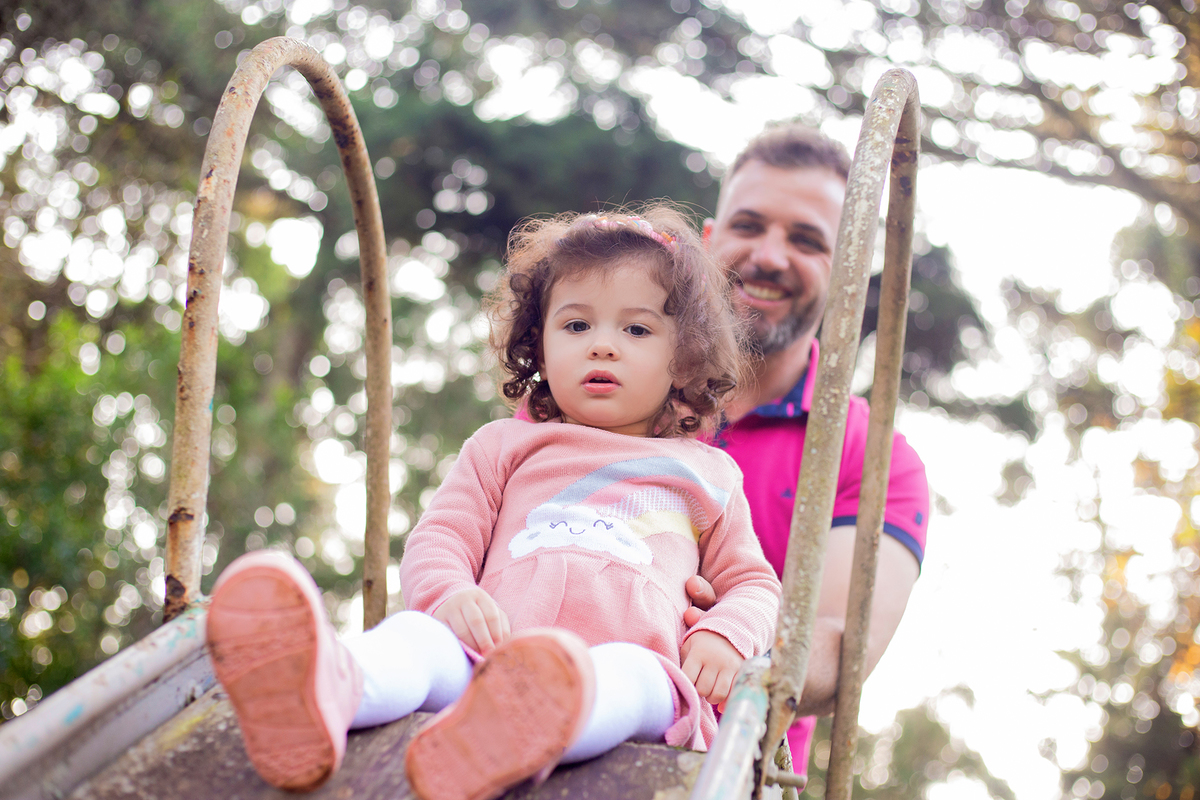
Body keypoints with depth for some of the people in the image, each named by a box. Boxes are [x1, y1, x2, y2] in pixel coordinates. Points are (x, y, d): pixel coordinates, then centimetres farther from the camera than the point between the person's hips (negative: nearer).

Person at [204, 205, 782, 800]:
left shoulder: (705, 473, 30)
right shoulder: (505, 447, 29)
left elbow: (753, 583, 30)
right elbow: (438, 539, 19)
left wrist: (726, 637, 3)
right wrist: (450, 595, -8)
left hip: (632, 668, -1)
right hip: (489, 655, 1)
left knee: (634, 675, -38)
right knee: (418, 634, -32)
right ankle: (325, 689, -66)